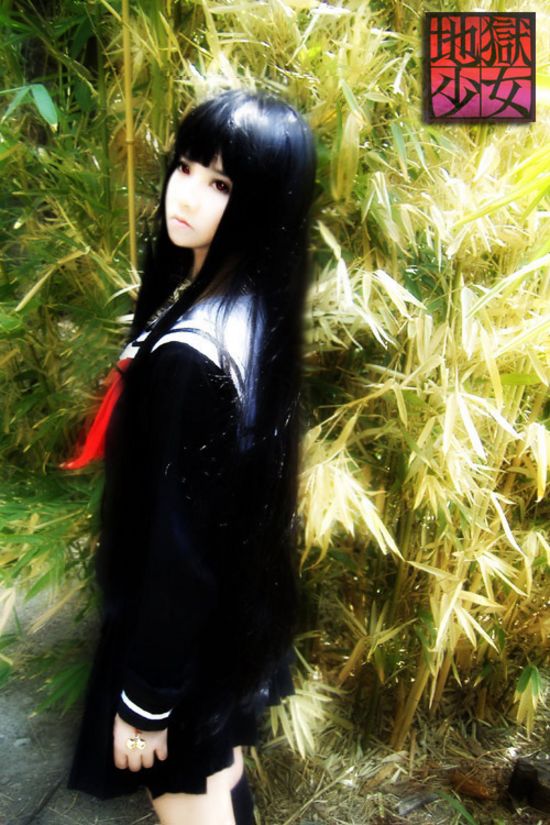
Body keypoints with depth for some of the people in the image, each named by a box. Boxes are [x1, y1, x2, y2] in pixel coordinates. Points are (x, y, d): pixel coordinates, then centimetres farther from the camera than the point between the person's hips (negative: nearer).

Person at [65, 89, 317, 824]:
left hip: (185, 625, -8)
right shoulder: (250, 311, -4)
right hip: (238, 600, 8)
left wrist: (145, 698, -14)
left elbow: (180, 542, -26)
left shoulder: (193, 355, -33)